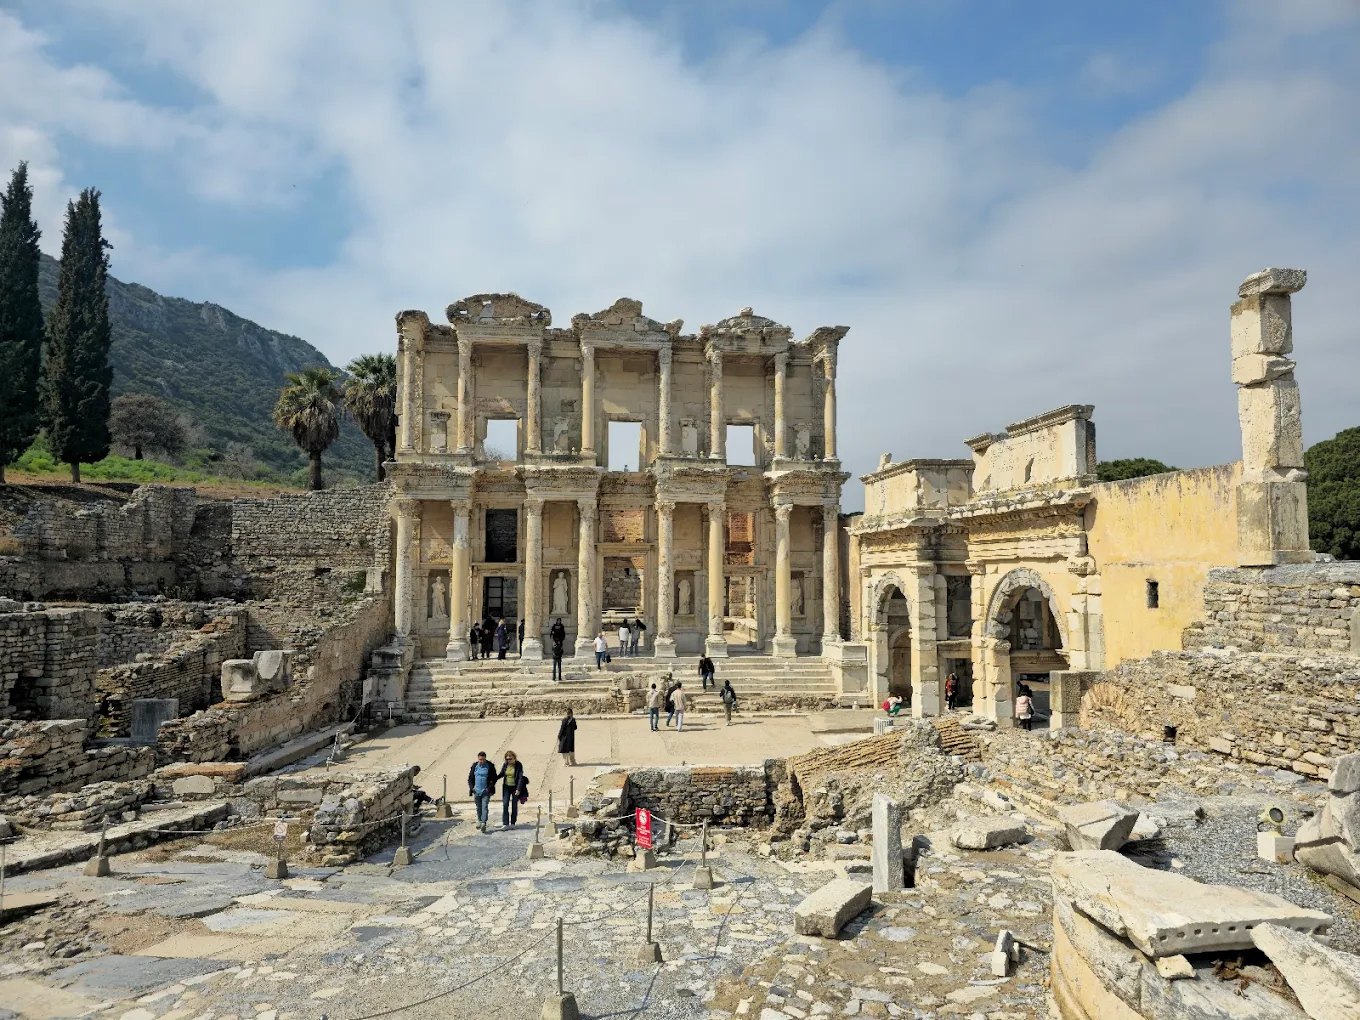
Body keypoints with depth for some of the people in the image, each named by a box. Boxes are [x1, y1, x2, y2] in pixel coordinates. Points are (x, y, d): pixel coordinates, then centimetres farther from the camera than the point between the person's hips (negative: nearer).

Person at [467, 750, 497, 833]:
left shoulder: (490, 766, -5)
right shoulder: (474, 766, 2)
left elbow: (494, 778, 1)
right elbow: (470, 778, 11)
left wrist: (490, 787, -9)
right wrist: (472, 787, -1)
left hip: (486, 791, -3)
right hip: (476, 791, 3)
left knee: (484, 806, -13)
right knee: (479, 807, 14)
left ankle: (483, 823, -20)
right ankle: (479, 821, 31)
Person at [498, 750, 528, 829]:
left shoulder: (518, 765, -12)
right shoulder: (505, 765, -2)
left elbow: (520, 778, -14)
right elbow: (501, 774, 14)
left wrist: (518, 789, -21)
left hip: (515, 787, -3)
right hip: (506, 787, 3)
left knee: (514, 805, 4)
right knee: (505, 804, -7)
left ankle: (513, 823, 15)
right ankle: (505, 824, -6)